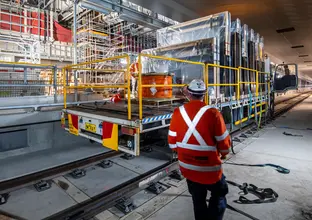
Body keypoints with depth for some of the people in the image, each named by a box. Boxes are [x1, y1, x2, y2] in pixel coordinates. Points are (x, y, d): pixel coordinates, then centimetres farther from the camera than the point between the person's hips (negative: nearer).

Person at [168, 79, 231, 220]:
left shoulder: (177, 113, -9)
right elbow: (223, 141, -10)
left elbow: (172, 142, -1)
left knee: (198, 199, 24)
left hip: (187, 166, 4)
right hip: (209, 167, -3)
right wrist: (224, 153, 13)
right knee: (219, 195, 24)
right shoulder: (213, 113, -18)